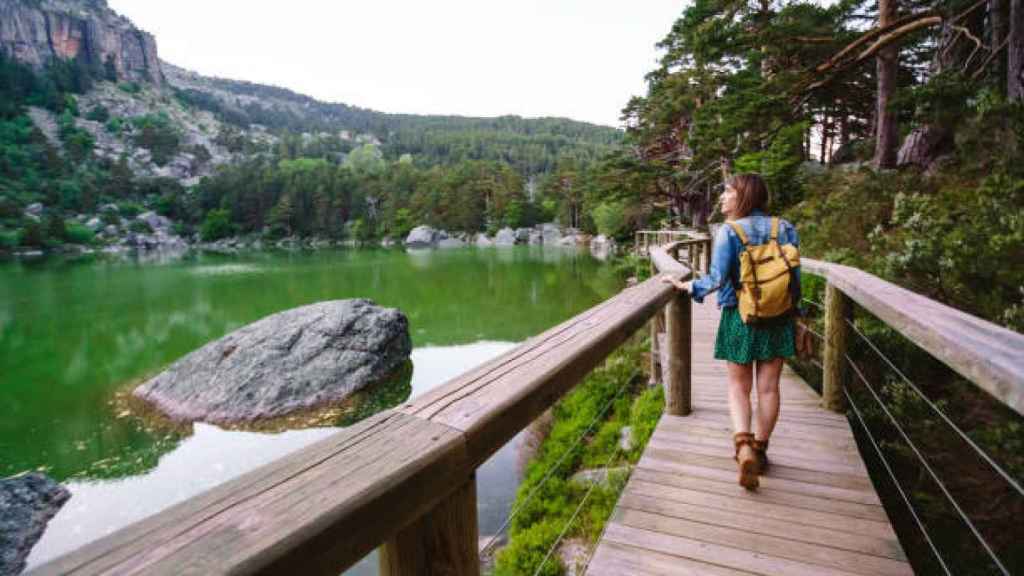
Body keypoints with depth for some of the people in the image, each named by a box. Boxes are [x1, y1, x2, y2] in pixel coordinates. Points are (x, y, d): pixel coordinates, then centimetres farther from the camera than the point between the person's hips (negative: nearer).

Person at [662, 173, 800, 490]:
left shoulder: (729, 232, -11)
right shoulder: (785, 229, 1)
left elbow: (716, 279, -17)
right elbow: (795, 277, 2)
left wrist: (687, 286, -1)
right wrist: (795, 315, 11)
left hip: (740, 318, -3)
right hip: (778, 319, 3)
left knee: (739, 387, 10)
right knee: (768, 388, 13)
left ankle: (744, 447, -7)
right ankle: (760, 450, 24)